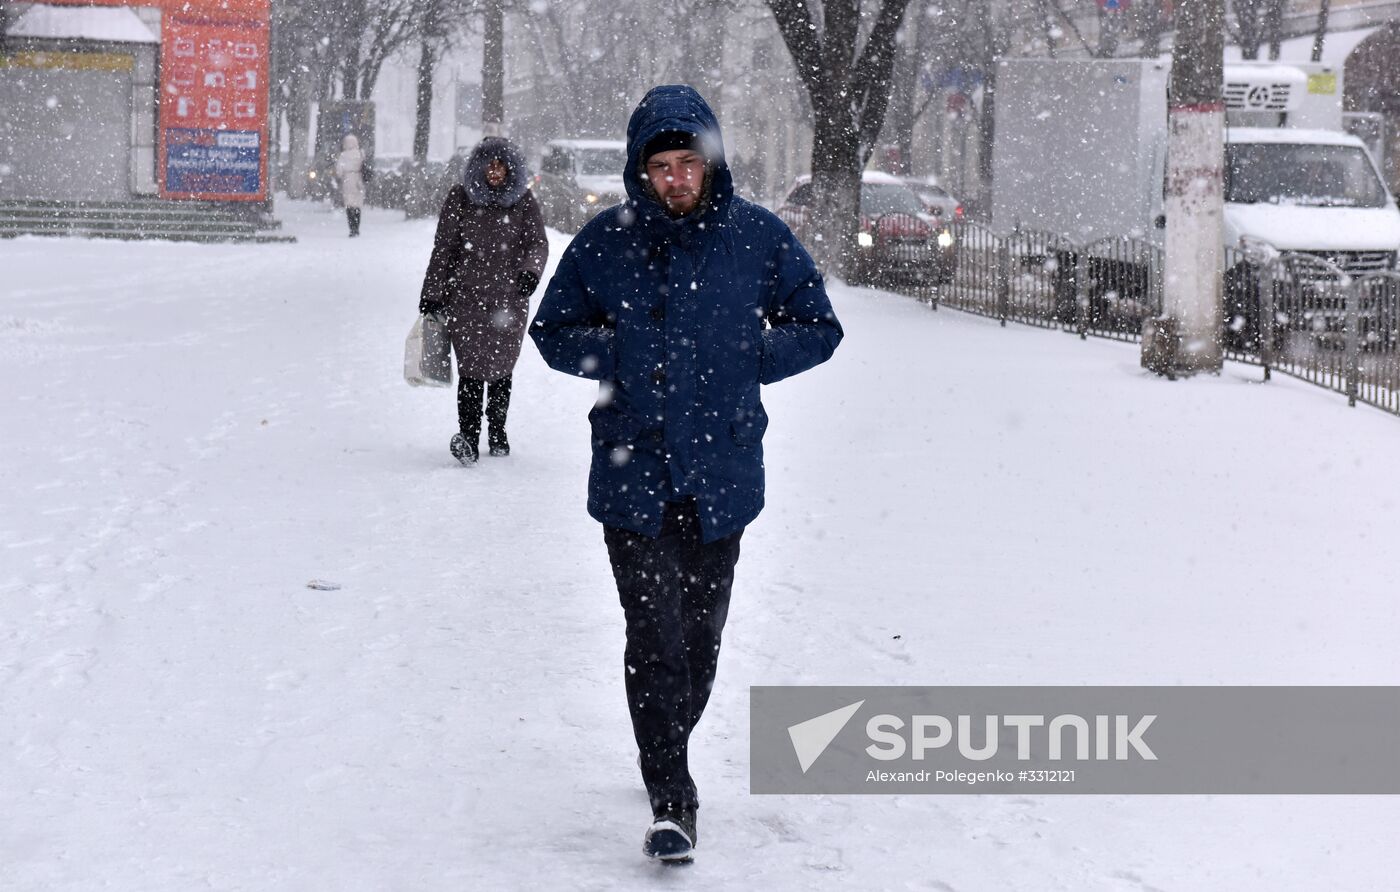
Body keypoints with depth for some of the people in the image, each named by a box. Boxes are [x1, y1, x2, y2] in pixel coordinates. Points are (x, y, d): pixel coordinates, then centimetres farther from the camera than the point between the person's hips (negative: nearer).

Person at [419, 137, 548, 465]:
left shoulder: (523, 201, 5)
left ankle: (497, 433, 25)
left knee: (501, 369, 10)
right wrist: (431, 295, 6)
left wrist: (530, 271, -20)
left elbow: (538, 242, 1)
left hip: (509, 299, 1)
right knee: (471, 369, -10)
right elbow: (443, 249, 6)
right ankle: (467, 437, -13)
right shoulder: (460, 198, 2)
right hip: (467, 298, -1)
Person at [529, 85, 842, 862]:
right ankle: (672, 803, -7)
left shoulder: (758, 237, -1)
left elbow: (818, 328, 7)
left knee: (700, 634, 13)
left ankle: (669, 757, 35)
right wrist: (618, 357, -7)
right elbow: (553, 331, 10)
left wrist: (743, 360, -6)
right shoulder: (605, 241, -1)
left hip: (720, 474, 1)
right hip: (633, 470, -1)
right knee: (654, 636, -9)